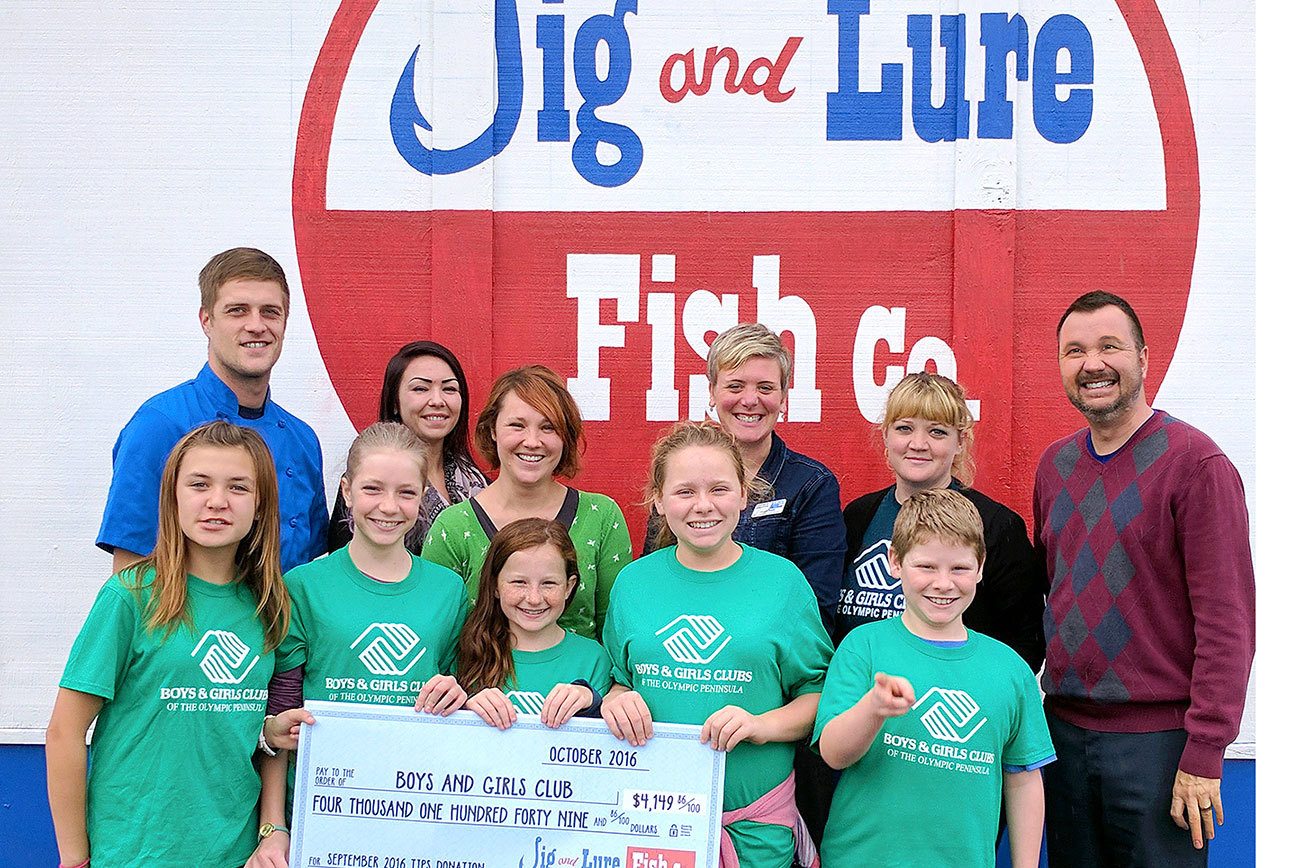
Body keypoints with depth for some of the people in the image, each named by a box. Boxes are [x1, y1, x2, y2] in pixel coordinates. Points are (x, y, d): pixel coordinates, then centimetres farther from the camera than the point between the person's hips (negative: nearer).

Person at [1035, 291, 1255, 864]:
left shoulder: (1194, 462, -11)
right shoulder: (1055, 465, 8)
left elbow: (1227, 620, -14)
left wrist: (1204, 754, -17)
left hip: (1157, 738, -6)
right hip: (1063, 729, 6)